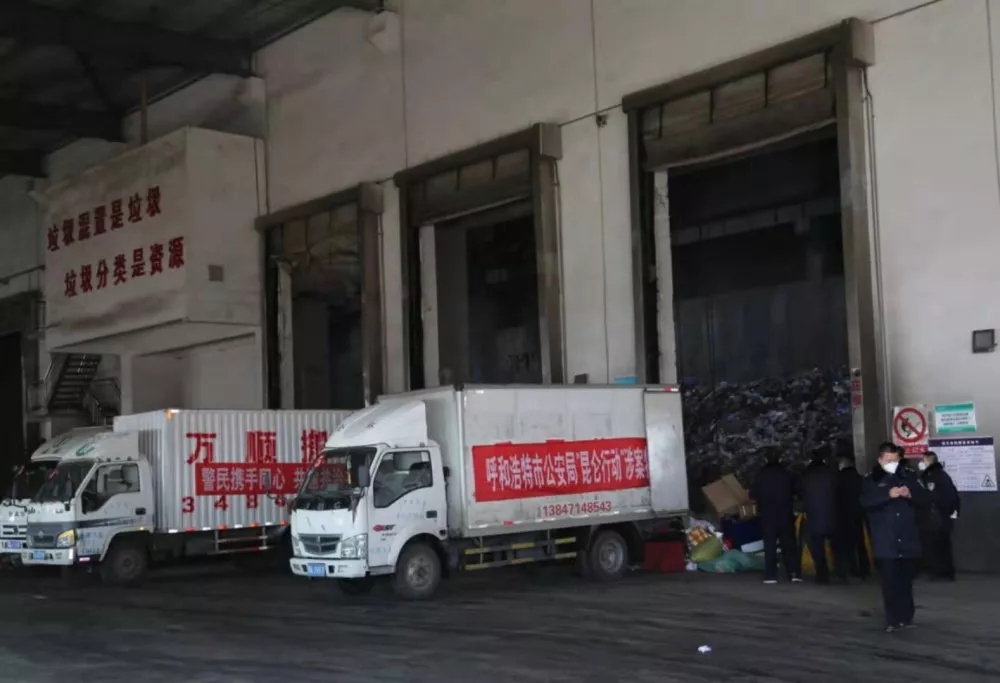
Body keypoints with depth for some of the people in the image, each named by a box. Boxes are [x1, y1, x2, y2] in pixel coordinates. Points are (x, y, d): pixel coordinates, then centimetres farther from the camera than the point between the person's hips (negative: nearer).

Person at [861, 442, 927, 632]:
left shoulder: (907, 476, 9)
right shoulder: (872, 480, 0)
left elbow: (922, 497, 9)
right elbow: (866, 502, -13)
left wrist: (910, 494, -13)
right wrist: (888, 494, -25)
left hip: (907, 537, 3)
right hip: (885, 541, -3)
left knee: (906, 579, 8)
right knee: (890, 581, -5)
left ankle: (906, 616, 18)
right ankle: (893, 620, -1)